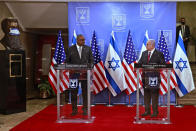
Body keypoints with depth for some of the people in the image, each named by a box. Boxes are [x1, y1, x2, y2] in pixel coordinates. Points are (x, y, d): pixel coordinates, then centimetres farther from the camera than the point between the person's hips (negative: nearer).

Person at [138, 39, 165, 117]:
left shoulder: (159, 54, -2)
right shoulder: (144, 53, 13)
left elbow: (163, 64, -4)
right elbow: (140, 63, 9)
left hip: (154, 77, -5)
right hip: (145, 76, 5)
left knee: (154, 95, 1)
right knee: (146, 95, 11)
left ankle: (155, 112, 11)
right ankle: (147, 111, 22)